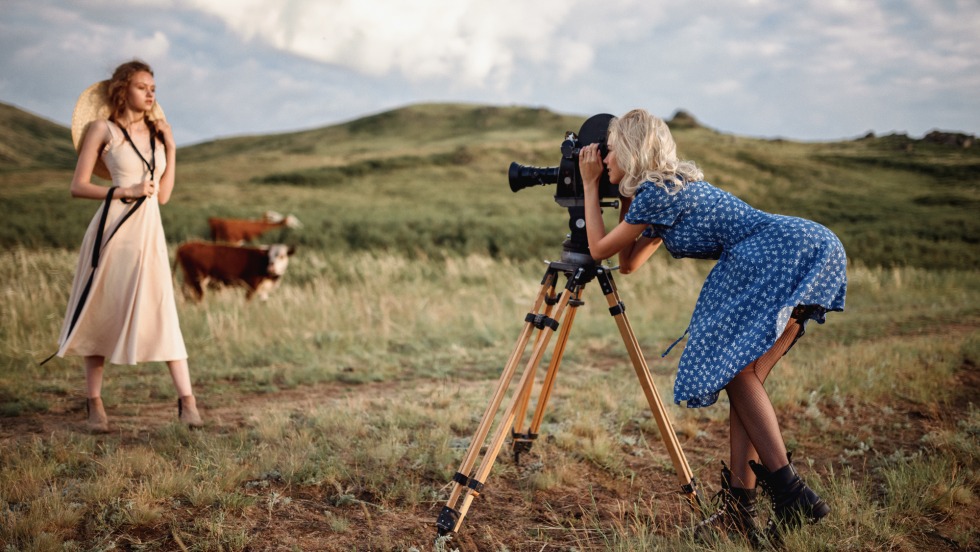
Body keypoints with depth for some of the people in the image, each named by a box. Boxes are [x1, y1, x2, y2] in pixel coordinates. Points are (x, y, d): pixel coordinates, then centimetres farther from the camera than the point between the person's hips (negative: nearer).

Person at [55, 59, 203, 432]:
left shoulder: (157, 132, 13)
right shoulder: (102, 128, 1)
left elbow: (163, 195, 10)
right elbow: (78, 186, -3)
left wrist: (171, 149, 4)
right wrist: (124, 191, -13)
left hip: (148, 232, 3)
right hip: (113, 229, -3)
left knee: (162, 315, -4)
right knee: (101, 316, 4)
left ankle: (186, 400, -6)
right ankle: (95, 404, 14)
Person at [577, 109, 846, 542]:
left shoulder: (656, 192, -7)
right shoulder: (673, 188, 23)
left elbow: (599, 249, 3)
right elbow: (629, 263, 28)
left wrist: (589, 185, 11)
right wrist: (625, 197, 27)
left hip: (790, 254, -10)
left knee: (740, 373, -13)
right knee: (742, 376, 4)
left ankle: (792, 496, -14)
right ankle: (738, 506, 1)